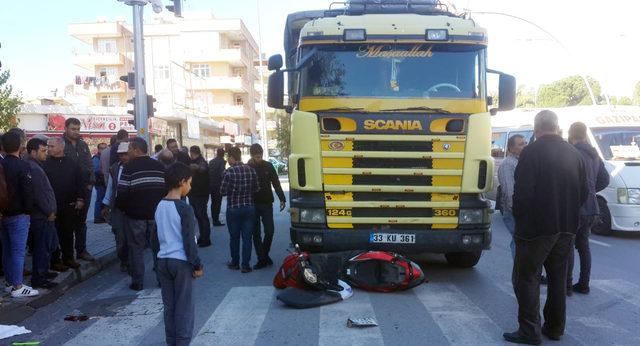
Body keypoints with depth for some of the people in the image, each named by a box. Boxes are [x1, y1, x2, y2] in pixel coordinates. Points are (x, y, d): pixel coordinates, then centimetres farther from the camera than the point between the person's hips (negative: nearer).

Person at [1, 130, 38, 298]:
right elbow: (28, 192, -16)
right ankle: (17, 287, 1)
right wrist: (29, 210, -3)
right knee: (18, 251, -3)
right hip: (18, 215, -8)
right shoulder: (23, 166, -15)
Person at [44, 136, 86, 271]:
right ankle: (55, 261, 13)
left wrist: (80, 199, 2)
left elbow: (80, 182, 9)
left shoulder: (72, 164, 5)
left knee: (68, 233, 12)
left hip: (70, 206, 3)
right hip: (53, 207, -3)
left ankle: (68, 258, 24)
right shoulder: (45, 164, -4)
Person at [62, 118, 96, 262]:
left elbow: (90, 165, 14)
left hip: (84, 189, 5)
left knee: (81, 221, 12)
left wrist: (91, 182, 2)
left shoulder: (83, 145, 13)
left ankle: (81, 250, 20)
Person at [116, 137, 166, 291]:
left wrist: (121, 207, 6)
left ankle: (137, 282, 9)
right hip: (157, 213, 4)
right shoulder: (159, 166, 4)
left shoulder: (129, 168, -10)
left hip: (135, 215, -4)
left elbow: (122, 193, -13)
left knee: (136, 248, 6)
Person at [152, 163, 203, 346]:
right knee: (184, 307, 4)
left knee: (169, 306, 15)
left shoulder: (159, 207, 6)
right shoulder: (184, 209, -16)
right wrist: (197, 265, -9)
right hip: (181, 262, -7)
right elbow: (189, 241, -16)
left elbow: (155, 238, 13)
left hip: (163, 261, 7)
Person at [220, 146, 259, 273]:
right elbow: (256, 188, 2)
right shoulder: (251, 170, -3)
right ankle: (245, 265, 9)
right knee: (247, 237, 7)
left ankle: (235, 263, 25)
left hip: (233, 209, -2)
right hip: (249, 208, 3)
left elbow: (223, 191, -10)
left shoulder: (229, 172, -14)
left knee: (234, 237, 13)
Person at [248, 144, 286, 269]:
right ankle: (262, 259, 11)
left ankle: (264, 255, 19)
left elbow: (276, 183, 3)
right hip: (253, 204, -1)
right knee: (256, 233, 2)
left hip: (267, 204, 1)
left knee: (269, 231, -2)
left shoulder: (268, 166, 1)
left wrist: (282, 199, -2)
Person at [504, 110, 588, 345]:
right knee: (558, 278, 17)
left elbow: (522, 192, -18)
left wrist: (519, 218, -3)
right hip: (566, 228, 7)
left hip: (536, 228, -6)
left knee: (526, 278, 3)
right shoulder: (573, 154, 6)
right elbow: (583, 193, 9)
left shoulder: (531, 152, -13)